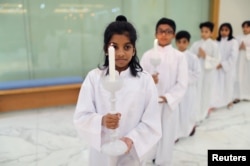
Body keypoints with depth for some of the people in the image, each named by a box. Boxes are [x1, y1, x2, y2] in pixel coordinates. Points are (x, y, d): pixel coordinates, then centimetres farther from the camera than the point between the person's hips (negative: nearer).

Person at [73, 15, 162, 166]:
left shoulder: (145, 80, -9)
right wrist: (101, 120, -28)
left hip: (131, 153, 0)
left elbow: (152, 122, -8)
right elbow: (81, 117, -9)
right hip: (101, 153, 1)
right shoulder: (94, 77, -8)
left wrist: (131, 139, -22)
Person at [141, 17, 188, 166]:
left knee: (167, 136, 8)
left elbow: (182, 84, -7)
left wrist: (167, 97, -20)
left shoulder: (179, 57, -3)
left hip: (169, 104, -1)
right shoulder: (147, 55, 0)